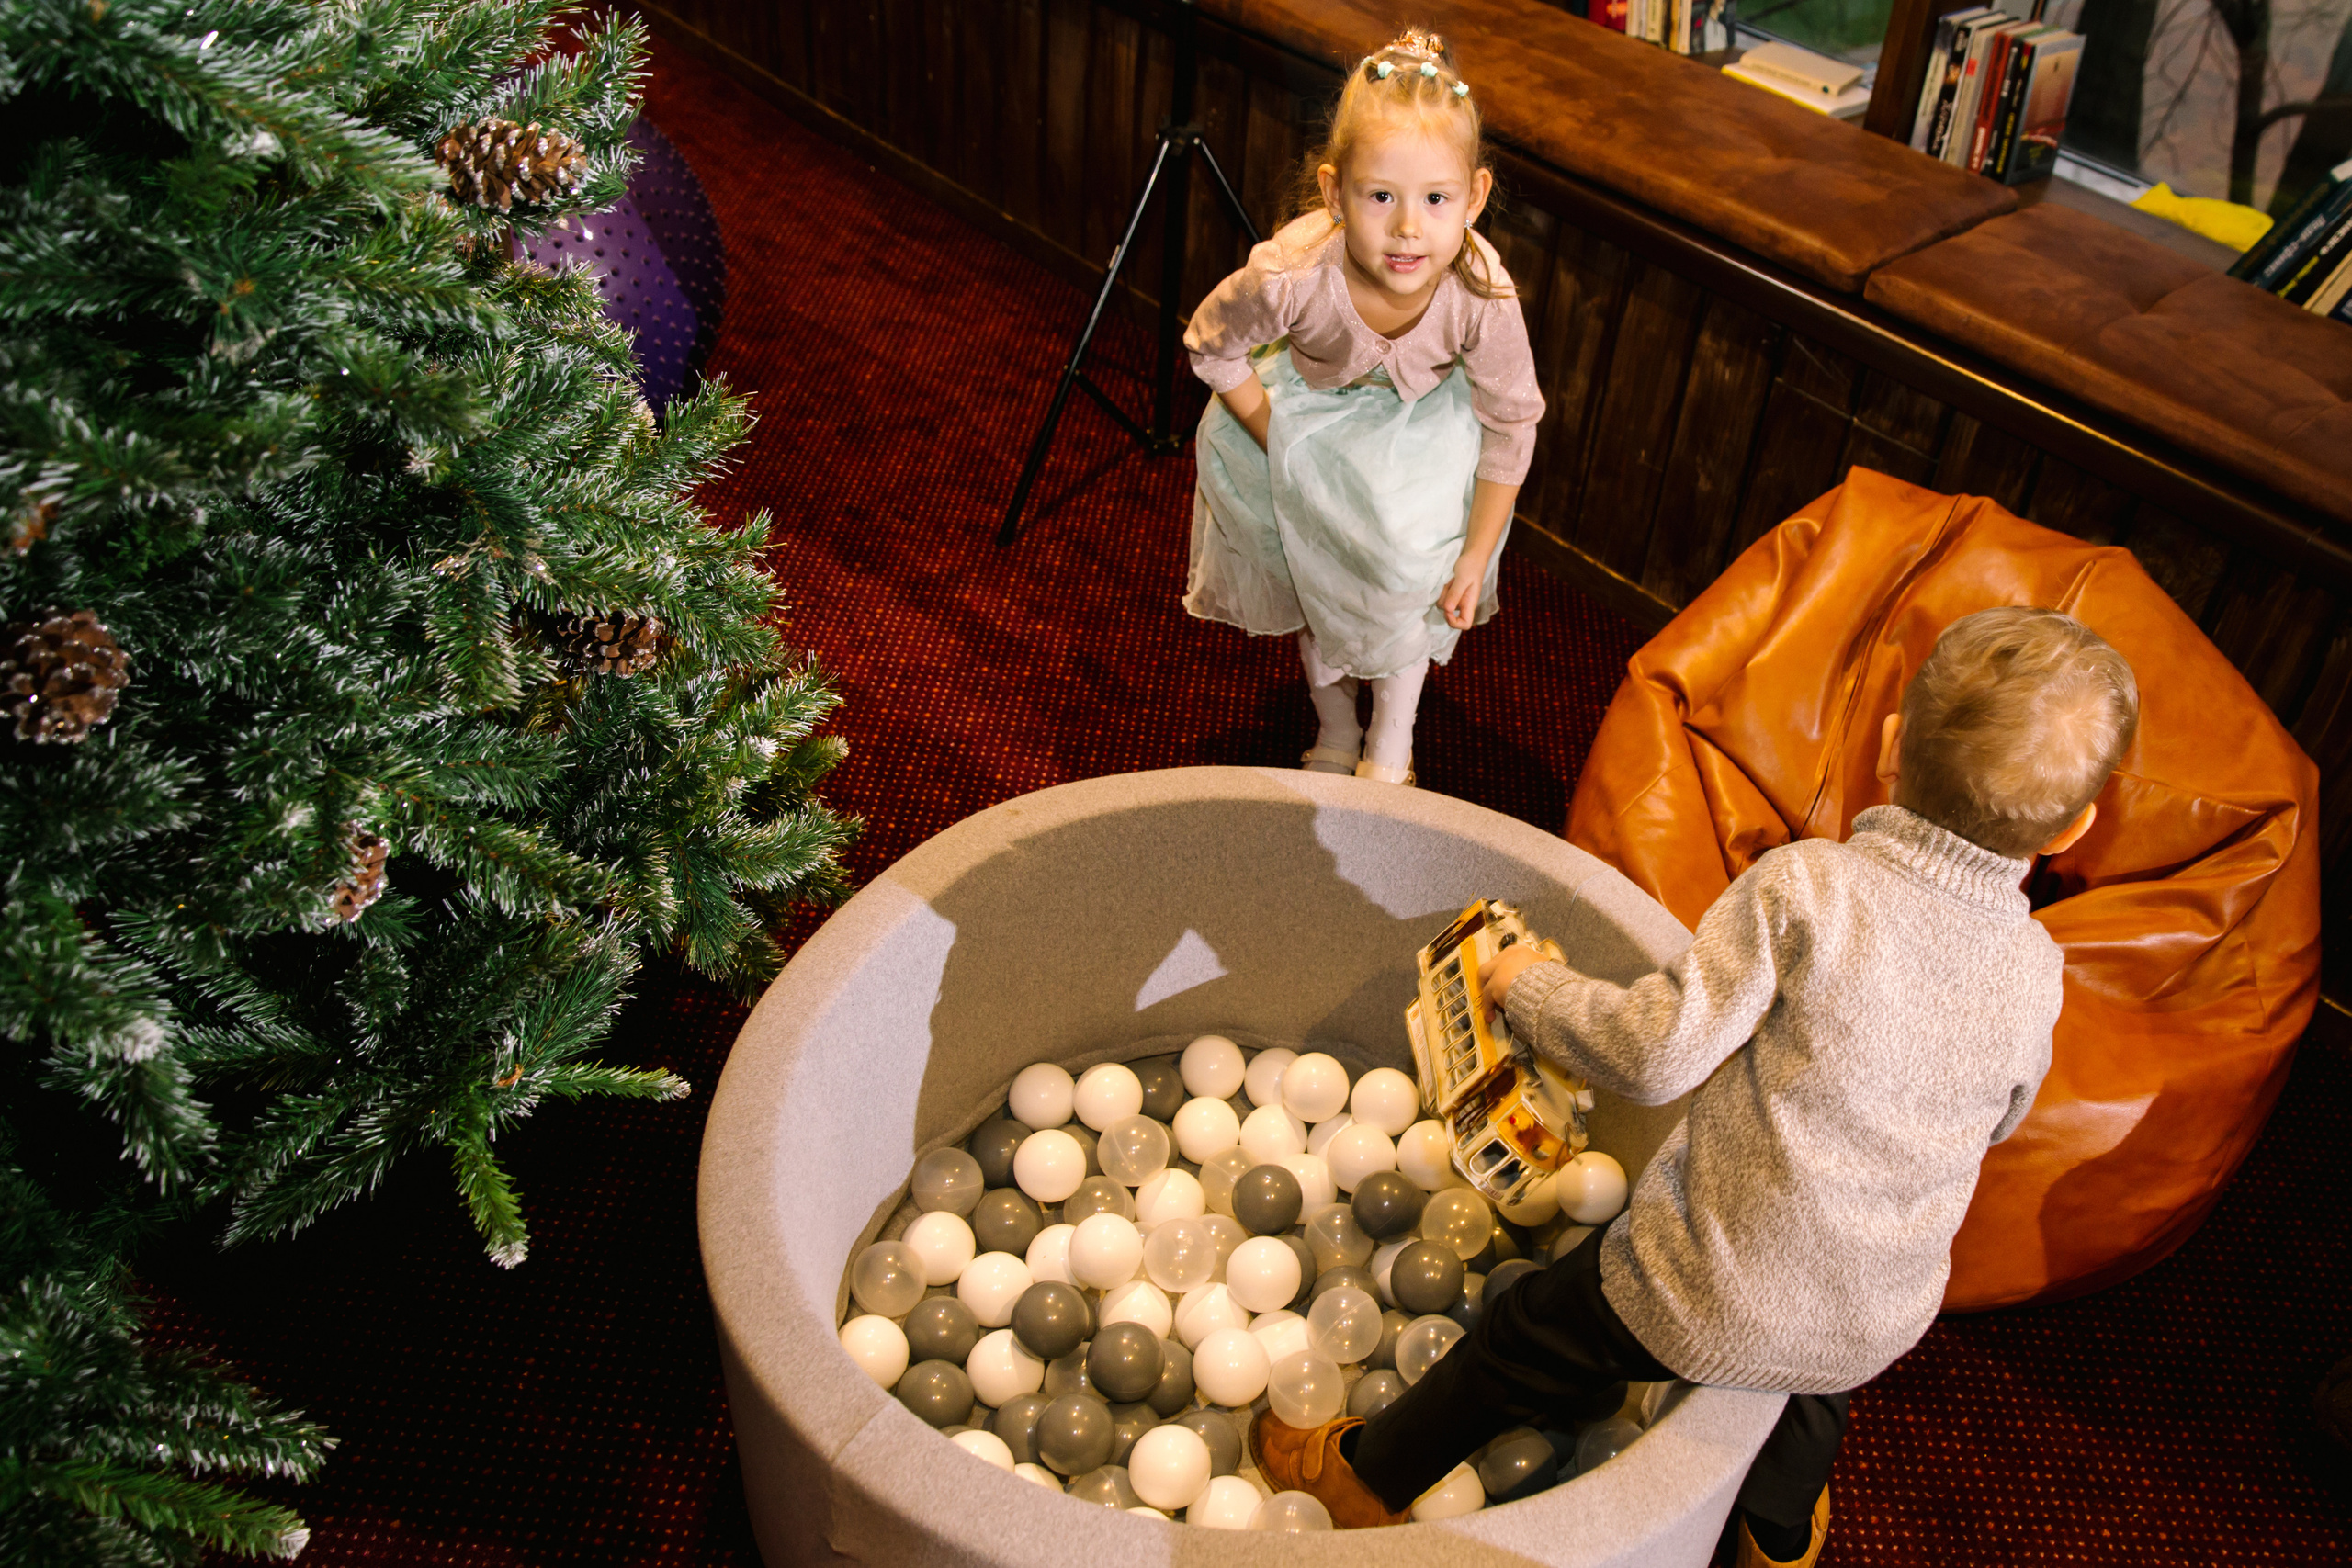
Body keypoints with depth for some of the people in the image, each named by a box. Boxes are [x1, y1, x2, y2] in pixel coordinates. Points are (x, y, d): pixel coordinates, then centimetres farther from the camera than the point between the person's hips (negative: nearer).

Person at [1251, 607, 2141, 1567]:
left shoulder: (1805, 887, -25)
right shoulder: (2032, 972, -9)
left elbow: (1654, 1055, -25)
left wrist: (1528, 987, -9)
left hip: (1717, 1297, -5)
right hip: (1879, 1324, 5)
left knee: (1528, 1337, 20)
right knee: (1810, 1396, 39)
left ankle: (1371, 1473, 42)